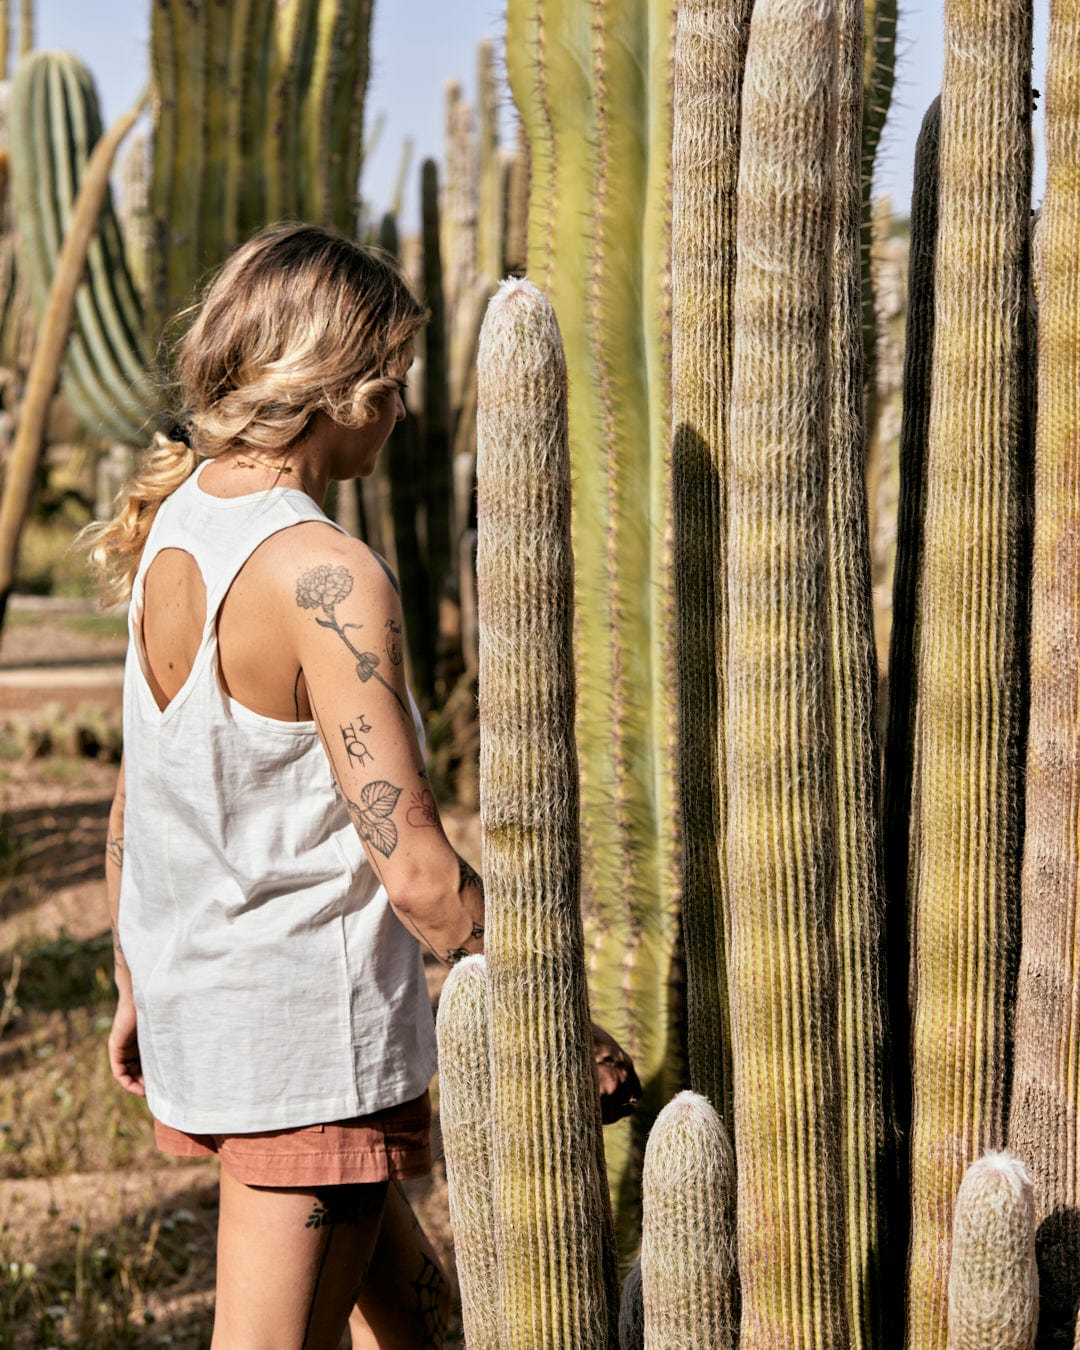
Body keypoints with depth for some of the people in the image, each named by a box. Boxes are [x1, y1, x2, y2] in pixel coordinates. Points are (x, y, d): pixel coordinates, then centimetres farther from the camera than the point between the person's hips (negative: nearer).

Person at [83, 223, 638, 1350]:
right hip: (311, 1043, -9)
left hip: (195, 1023, 9)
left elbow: (133, 803, 13)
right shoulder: (329, 578, -21)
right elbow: (418, 873, -23)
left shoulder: (169, 528, 4)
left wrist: (133, 987, 25)